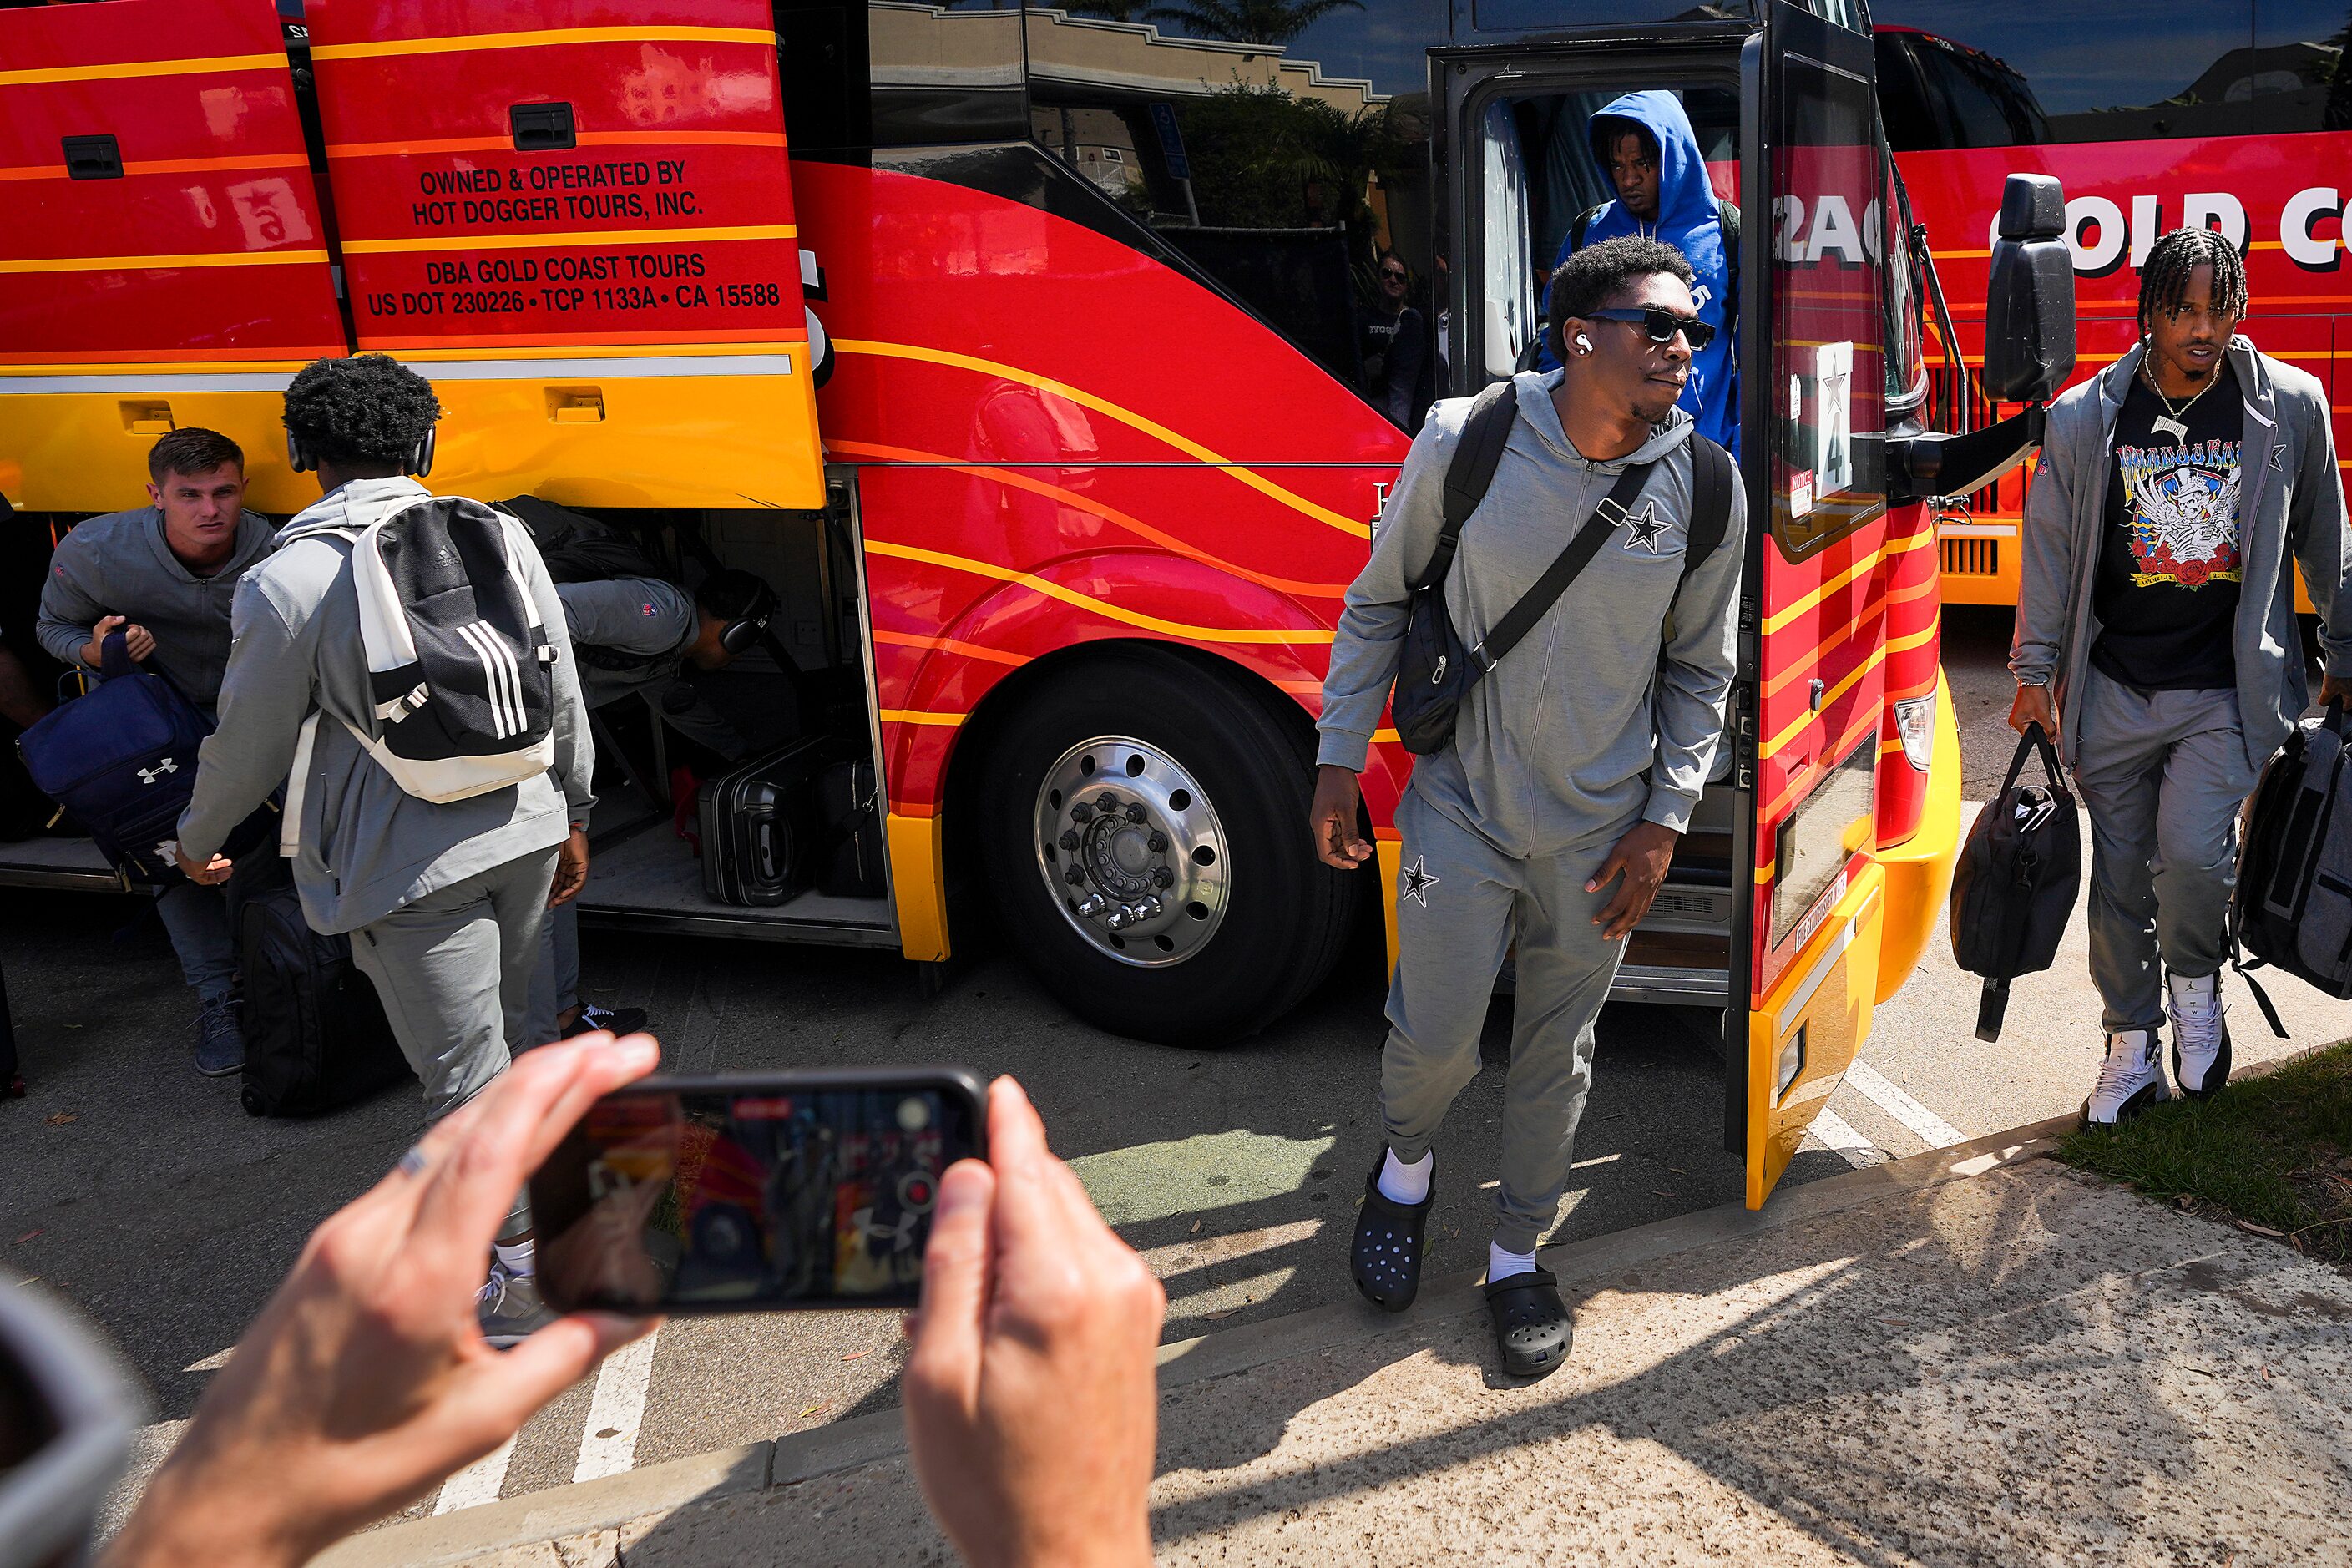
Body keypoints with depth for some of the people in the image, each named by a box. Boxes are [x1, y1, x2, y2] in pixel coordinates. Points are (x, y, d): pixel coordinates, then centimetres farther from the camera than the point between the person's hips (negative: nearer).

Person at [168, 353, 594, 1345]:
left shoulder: (288, 583, -13)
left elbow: (249, 742, -3)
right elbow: (563, 697, 7)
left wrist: (198, 840, 16)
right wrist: (572, 816, 20)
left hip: (410, 863, -6)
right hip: (524, 829, 6)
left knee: (465, 1069, 4)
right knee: (496, 1032, 25)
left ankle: (520, 1272, 12)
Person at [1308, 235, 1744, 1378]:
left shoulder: (1704, 487, -7)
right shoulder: (1463, 442, -12)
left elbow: (1699, 668, 5)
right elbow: (1379, 601, 0)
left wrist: (1665, 819, 0)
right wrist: (1339, 759, -1)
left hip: (1599, 830, 2)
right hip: (1463, 807, -2)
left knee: (1556, 1054, 12)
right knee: (1435, 1037, 0)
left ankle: (1517, 1253, 34)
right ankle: (1407, 1165, 36)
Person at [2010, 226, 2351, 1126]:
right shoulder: (2085, 418, -2)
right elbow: (2050, 548, 5)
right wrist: (2035, 672, 3)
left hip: (2226, 689, -1)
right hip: (2113, 690, 1)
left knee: (2193, 853, -17)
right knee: (2120, 874, 6)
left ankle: (2197, 988, 15)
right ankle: (2132, 1051, 23)